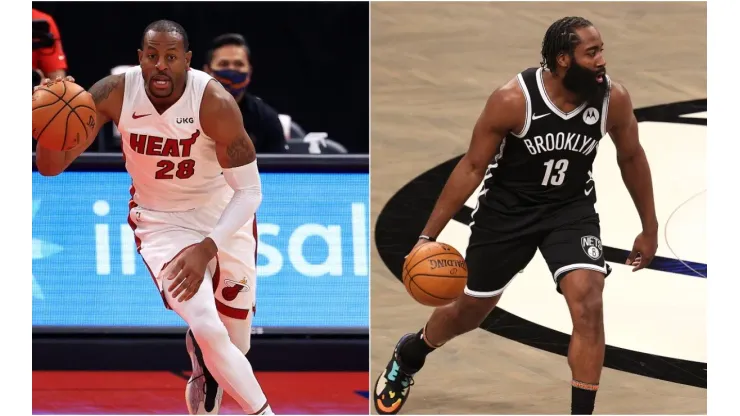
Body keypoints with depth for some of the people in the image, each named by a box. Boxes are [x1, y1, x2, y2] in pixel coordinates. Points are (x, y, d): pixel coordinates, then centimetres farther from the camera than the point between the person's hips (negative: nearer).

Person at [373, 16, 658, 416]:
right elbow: (472, 167, -15)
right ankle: (408, 354, 50)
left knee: (588, 305, -22)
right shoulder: (513, 99, -27)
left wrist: (649, 228, 9)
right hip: (507, 207, -1)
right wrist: (428, 236, -14)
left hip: (571, 207, 1)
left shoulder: (613, 98, -19)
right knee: (470, 311, 17)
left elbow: (631, 157, 1)